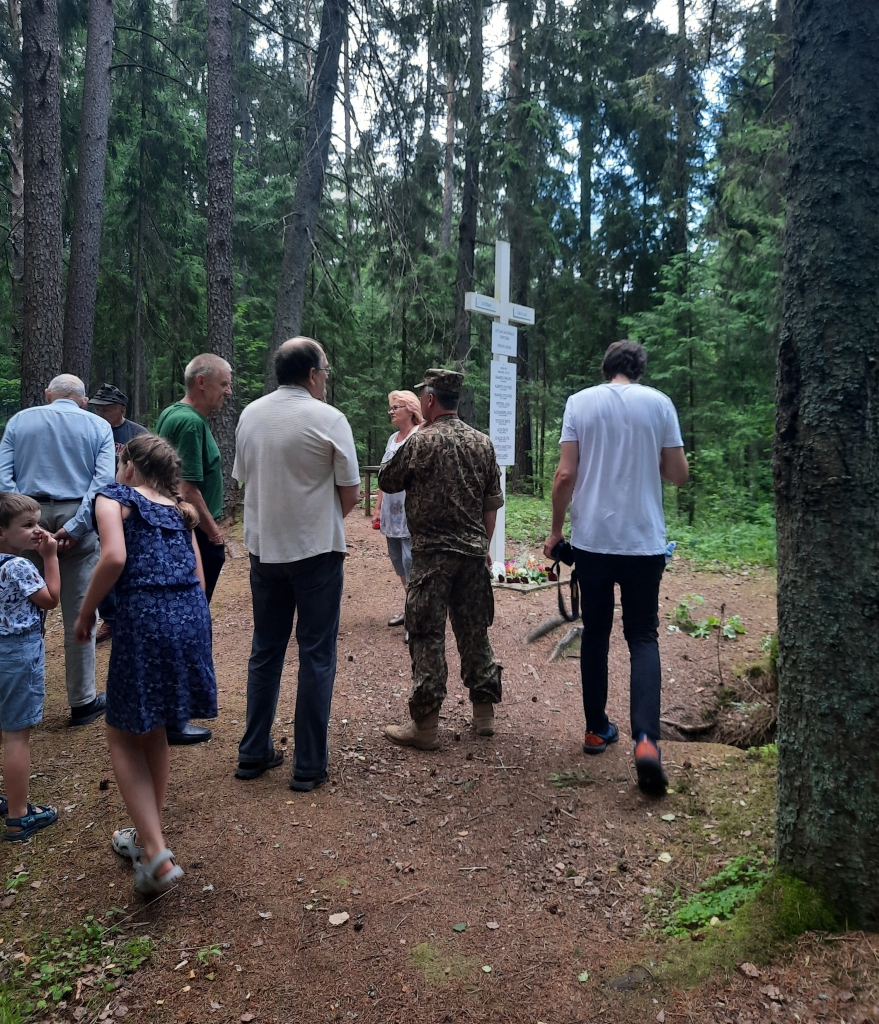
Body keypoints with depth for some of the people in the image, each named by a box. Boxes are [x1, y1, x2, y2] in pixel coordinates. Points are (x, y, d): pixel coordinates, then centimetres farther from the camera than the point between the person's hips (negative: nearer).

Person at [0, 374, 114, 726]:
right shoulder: (98, 426, 6)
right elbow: (103, 481, -9)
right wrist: (75, 527, -13)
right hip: (75, 520, -2)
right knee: (79, 615, 4)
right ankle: (82, 702, 12)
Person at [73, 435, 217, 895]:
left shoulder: (114, 497, 6)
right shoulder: (180, 511, 21)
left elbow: (114, 557, -12)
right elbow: (198, 577, 14)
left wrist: (84, 614, -1)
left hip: (144, 618, -6)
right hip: (193, 616, 6)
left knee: (122, 735, 11)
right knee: (152, 731, 23)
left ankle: (156, 853, 3)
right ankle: (147, 835, 37)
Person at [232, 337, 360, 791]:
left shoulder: (249, 415, 4)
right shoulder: (329, 419, -11)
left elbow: (243, 478, 11)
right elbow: (350, 492, -8)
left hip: (263, 546, 5)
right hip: (316, 549, -5)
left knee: (265, 651, 16)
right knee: (316, 655, 4)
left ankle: (253, 753, 24)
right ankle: (309, 765, 11)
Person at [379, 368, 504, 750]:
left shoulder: (421, 441, -9)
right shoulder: (482, 443, 6)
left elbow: (387, 482, 3)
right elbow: (492, 505, 9)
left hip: (432, 554, -5)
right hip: (474, 552, 5)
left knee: (427, 637, 1)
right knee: (475, 631, 14)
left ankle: (425, 725, 6)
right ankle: (484, 711, 24)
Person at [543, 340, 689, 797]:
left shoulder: (580, 402, 1)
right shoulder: (658, 403, 0)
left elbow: (565, 475, -5)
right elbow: (679, 474, 2)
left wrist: (555, 531, 6)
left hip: (592, 539, 1)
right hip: (643, 541, 0)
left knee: (595, 633, 15)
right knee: (642, 638, 7)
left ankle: (597, 729, 24)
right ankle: (645, 738, -9)